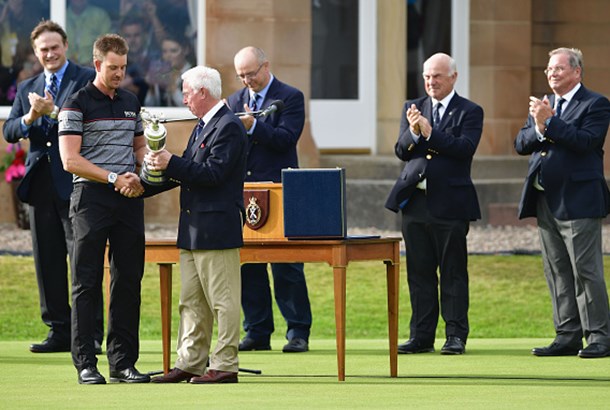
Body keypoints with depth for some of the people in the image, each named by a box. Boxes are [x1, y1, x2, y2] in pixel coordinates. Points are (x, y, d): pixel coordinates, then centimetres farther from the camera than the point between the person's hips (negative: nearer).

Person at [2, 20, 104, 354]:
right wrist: (30, 118, -10)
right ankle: (59, 331, 13)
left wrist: (54, 111, -18)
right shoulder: (27, 89, 18)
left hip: (75, 183, -6)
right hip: (40, 185, 6)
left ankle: (92, 334, -4)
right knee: (48, 261, 7)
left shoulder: (86, 80, 1)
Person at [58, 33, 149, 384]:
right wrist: (114, 178, -15)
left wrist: (138, 176, 2)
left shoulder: (131, 102, 14)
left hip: (129, 198, 6)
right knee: (87, 284, -3)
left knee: (128, 282, 5)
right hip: (92, 198, -6)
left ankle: (123, 362, 10)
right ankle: (86, 364, -1)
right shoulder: (78, 104, -4)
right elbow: (70, 160, -11)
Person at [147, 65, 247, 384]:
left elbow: (213, 173, -21)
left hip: (217, 228, -10)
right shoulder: (202, 126, 18)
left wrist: (171, 164, -19)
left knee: (222, 300, -4)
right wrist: (145, 185, 14)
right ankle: (190, 363, 15)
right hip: (193, 231, 10)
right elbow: (188, 173, 20)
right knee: (191, 302, 11)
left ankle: (225, 366, -1)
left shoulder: (229, 127, -12)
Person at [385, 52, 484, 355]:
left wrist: (429, 132, -20)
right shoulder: (413, 108, 13)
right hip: (414, 201, 4)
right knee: (419, 272, 7)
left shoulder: (469, 112, 1)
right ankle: (421, 336, 12)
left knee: (453, 272, 0)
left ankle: (456, 336, 4)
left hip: (450, 203, -4)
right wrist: (413, 132, -15)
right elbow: (401, 151, 5)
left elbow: (465, 148, -14)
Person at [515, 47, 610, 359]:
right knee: (557, 273, 9)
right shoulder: (543, 105, 18)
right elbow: (521, 144, 10)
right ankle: (568, 336, 13)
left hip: (577, 201, -7)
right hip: (545, 201, 7)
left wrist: (549, 122, -19)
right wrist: (539, 128, -9)